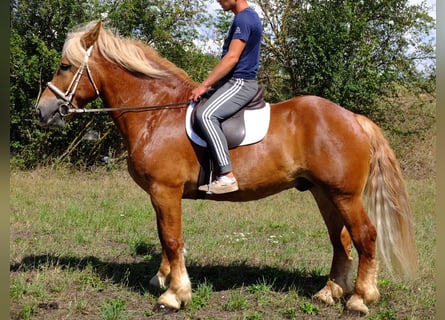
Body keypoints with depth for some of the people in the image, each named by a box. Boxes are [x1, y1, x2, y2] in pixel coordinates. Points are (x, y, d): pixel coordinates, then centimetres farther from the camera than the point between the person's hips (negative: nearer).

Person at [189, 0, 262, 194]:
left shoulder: (243, 18, -14)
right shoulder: (246, 18, 18)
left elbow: (232, 58, -20)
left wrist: (205, 85, -18)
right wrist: (211, 84, 19)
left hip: (240, 83, -11)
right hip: (235, 83, 11)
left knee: (205, 115, -30)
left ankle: (227, 176, -33)